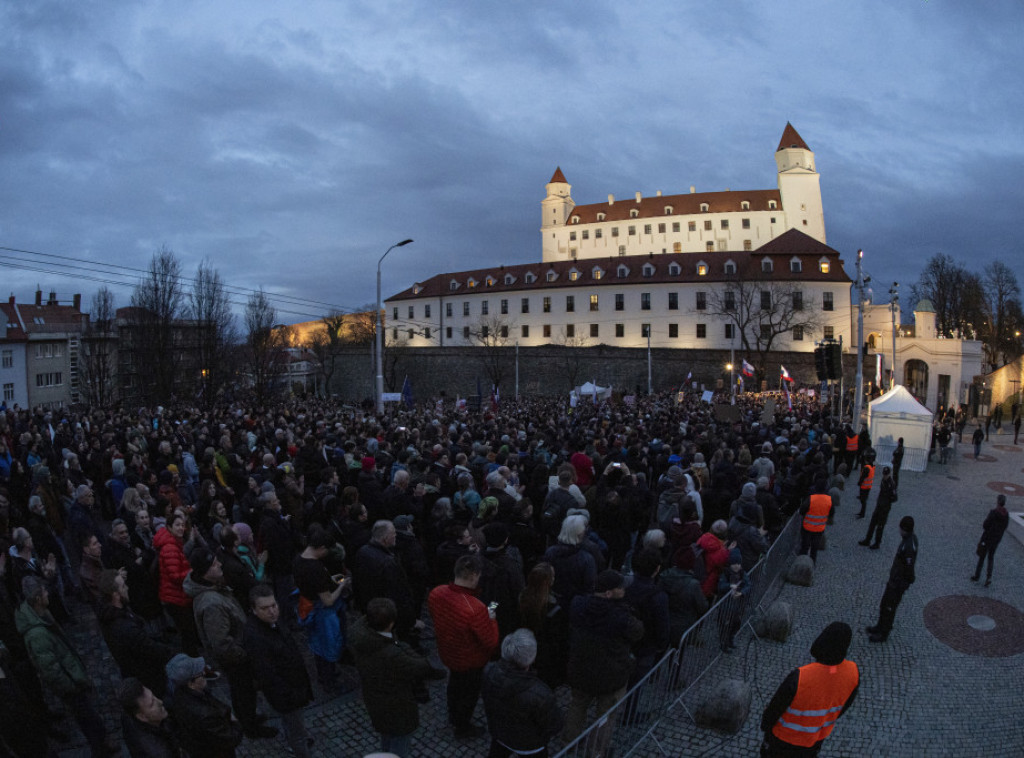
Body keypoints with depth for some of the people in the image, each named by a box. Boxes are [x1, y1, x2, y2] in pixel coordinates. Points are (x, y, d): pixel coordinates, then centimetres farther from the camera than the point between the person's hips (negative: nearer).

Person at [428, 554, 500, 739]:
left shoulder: (436, 593, -22)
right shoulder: (476, 609, -42)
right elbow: (491, 642, -28)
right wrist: (491, 619, -12)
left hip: (447, 652, 6)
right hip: (470, 661, -6)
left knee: (455, 683, 34)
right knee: (470, 692, 24)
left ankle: (453, 715, 59)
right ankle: (463, 728, 48)